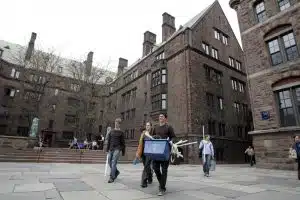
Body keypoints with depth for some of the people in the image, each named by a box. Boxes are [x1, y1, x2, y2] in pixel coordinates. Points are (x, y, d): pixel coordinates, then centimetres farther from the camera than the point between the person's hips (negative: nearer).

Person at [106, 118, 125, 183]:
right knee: (110, 163, 9)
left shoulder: (121, 132, 2)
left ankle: (111, 177, -2)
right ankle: (116, 172, 33)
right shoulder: (111, 132, 11)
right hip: (111, 149, 4)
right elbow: (108, 141, 13)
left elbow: (123, 142, 3)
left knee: (114, 163, -11)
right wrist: (107, 149, 8)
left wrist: (123, 152, 3)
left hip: (117, 149, -4)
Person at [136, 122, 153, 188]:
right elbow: (140, 143, 12)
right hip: (143, 151, 5)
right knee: (147, 166, 16)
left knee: (146, 166, -8)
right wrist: (138, 153, 11)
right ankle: (150, 179, 35)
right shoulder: (143, 133, 11)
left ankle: (144, 182, -1)